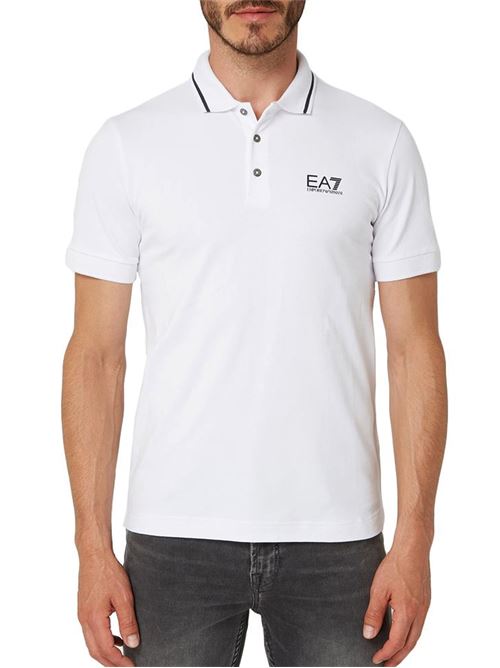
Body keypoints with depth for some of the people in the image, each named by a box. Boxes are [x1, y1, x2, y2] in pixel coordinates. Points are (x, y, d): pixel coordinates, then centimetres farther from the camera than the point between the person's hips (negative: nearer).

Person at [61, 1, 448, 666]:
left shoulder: (381, 143, 2)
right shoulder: (126, 144, 1)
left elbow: (414, 347, 1)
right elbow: (96, 354, 1)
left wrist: (414, 538, -4)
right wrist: (93, 547, -4)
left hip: (336, 537, 1)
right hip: (175, 536, 0)